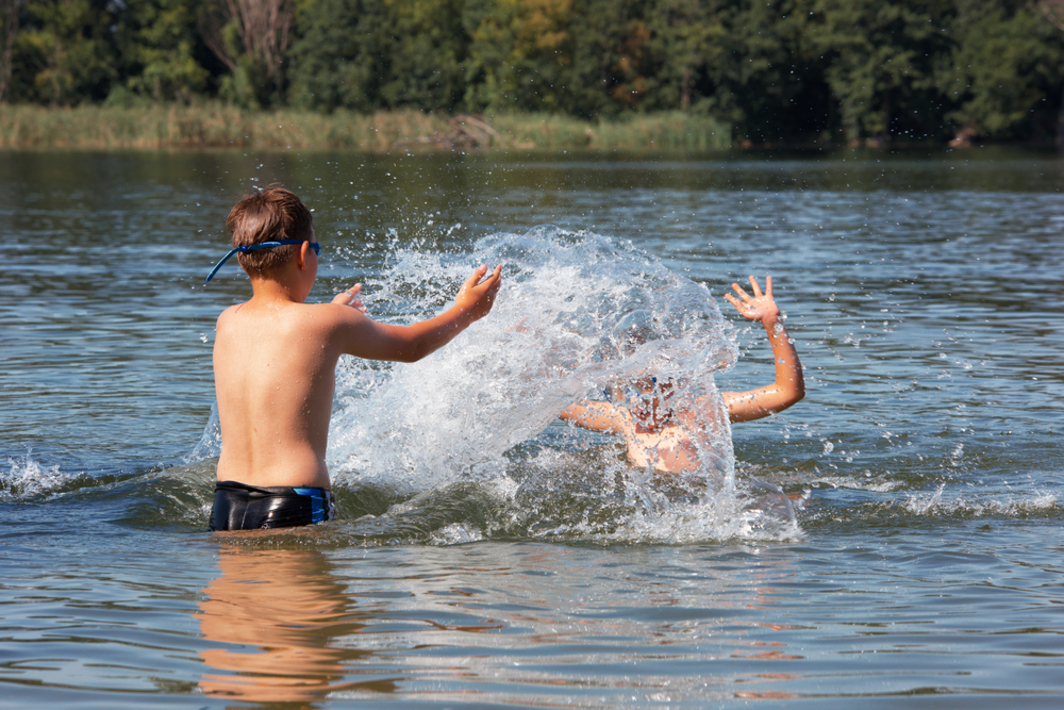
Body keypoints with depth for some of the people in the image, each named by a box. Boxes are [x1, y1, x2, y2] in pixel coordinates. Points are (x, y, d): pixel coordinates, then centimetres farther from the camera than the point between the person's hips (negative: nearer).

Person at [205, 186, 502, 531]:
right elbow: (411, 346, 11)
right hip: (293, 510, -6)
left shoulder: (227, 322, 7)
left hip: (225, 505, 6)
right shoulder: (329, 323, -7)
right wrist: (467, 310, 28)